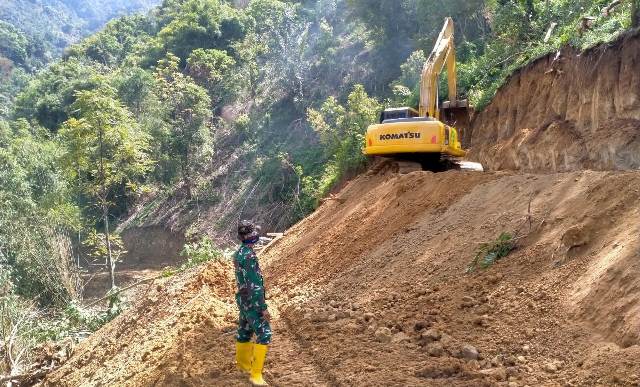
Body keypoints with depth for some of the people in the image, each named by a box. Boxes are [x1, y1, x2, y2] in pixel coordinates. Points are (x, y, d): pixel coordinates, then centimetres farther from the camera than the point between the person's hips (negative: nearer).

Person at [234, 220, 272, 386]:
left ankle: (243, 363, 38)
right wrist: (263, 308, -22)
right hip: (252, 302, -10)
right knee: (264, 334, -9)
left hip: (244, 300, 10)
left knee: (244, 332, 22)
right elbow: (255, 285, -26)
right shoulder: (249, 256, -25)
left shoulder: (239, 253, 8)